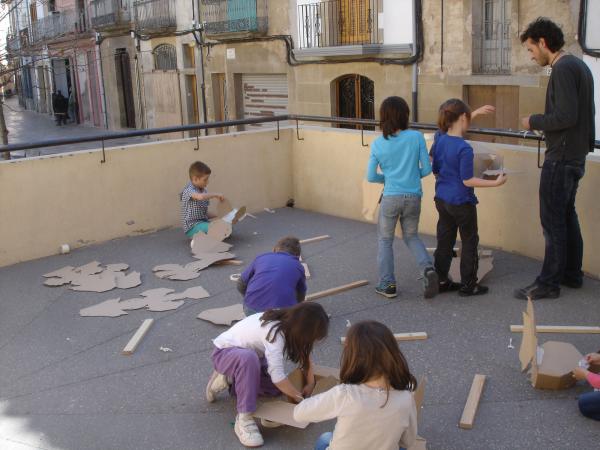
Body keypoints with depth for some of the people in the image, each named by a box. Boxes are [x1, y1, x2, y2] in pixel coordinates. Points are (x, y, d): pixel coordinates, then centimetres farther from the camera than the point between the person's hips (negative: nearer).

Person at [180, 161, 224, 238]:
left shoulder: (203, 190, 11)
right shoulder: (189, 190, -15)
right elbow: (200, 197, -38)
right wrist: (216, 195, -24)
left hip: (204, 221, 8)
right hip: (192, 227, -8)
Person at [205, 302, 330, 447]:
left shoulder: (290, 323, -11)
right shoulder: (275, 333, -35)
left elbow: (304, 353, 1)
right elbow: (277, 375, -37)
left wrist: (311, 384, -10)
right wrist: (300, 398, -23)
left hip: (248, 354, 8)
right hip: (224, 353, -8)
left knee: (279, 387, -8)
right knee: (248, 357, -40)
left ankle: (229, 380, 10)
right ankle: (244, 419, -28)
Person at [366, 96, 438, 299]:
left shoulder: (377, 144, -4)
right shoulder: (416, 137, -5)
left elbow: (371, 176, -2)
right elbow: (426, 169, -3)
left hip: (390, 198, -1)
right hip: (413, 197, 1)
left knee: (385, 240, 15)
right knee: (411, 236, 21)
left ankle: (387, 285, 15)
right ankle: (428, 268, -1)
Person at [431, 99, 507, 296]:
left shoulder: (439, 141, 1)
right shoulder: (464, 148, -21)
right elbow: (468, 180, -20)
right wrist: (496, 182, -16)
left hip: (441, 199, 7)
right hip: (461, 202, -7)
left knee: (444, 241, 15)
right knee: (469, 243, 8)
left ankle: (441, 280, 21)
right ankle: (468, 285, 14)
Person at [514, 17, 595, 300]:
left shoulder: (563, 69, -17)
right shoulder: (579, 65, 14)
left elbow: (566, 116, -24)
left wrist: (534, 122, -11)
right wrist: (542, 123, 13)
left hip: (561, 158, -10)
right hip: (576, 155, 10)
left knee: (553, 220, -4)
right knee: (567, 216, 17)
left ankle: (549, 283, 2)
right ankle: (572, 274, 27)